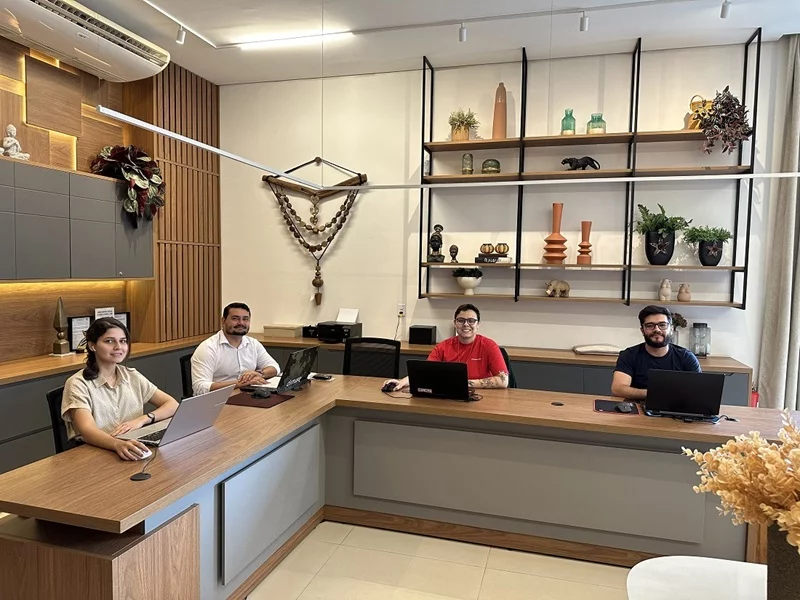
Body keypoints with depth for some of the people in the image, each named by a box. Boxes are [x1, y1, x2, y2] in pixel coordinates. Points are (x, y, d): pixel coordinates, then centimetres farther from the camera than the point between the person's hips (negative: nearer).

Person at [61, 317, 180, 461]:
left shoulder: (132, 376, 10)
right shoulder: (78, 384, -3)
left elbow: (173, 405, 7)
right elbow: (87, 430, -18)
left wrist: (142, 419, -10)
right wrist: (118, 444, -37)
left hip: (134, 455, 3)